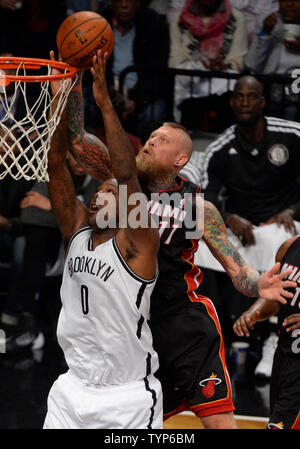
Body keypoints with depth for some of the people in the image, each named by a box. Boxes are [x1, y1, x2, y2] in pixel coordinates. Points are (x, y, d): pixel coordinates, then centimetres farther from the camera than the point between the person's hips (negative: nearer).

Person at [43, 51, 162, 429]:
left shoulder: (137, 242, -8)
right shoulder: (77, 230, 7)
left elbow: (126, 173, -22)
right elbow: (55, 165, 1)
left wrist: (104, 102, -24)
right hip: (73, 389, 5)